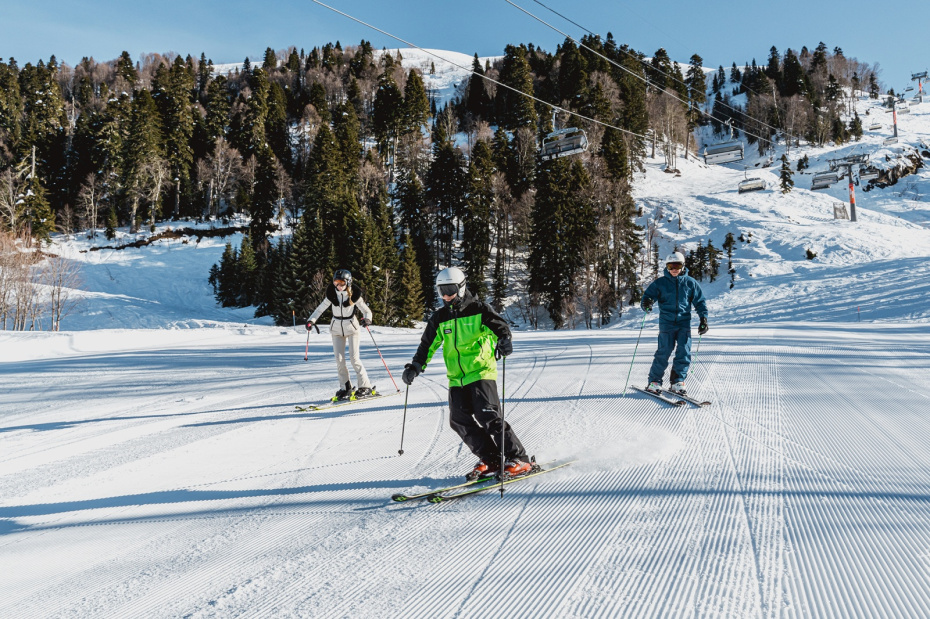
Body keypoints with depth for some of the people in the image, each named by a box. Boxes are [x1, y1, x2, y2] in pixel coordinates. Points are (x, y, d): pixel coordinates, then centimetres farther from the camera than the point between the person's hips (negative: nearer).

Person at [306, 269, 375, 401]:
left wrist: (367, 319, -30)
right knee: (339, 359, -2)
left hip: (352, 327, -3)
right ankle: (345, 388, 9)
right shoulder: (331, 294, -4)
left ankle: (366, 387, -3)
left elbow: (366, 310, -9)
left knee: (354, 358, -11)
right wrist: (311, 320, -15)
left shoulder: (354, 295, -11)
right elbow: (320, 308, 0)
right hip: (336, 329, 3)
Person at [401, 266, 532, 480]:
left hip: (481, 372, -6)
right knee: (460, 421, -4)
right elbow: (428, 345, 19)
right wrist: (415, 366, 7)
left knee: (487, 416, -16)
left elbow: (499, 326, -10)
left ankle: (518, 459, -6)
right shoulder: (439, 318, 14)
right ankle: (491, 460, 7)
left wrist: (504, 340, -32)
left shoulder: (478, 309, 0)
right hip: (456, 378, 6)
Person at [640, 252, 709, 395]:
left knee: (684, 352, -5)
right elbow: (648, 296, 1)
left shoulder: (690, 283, 7)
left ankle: (678, 382, 4)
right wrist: (646, 304, -23)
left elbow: (700, 302, 13)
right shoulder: (660, 283, 4)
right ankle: (654, 381, 4)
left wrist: (703, 318, 2)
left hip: (684, 323, 2)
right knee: (663, 352, -7)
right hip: (666, 323, -2)